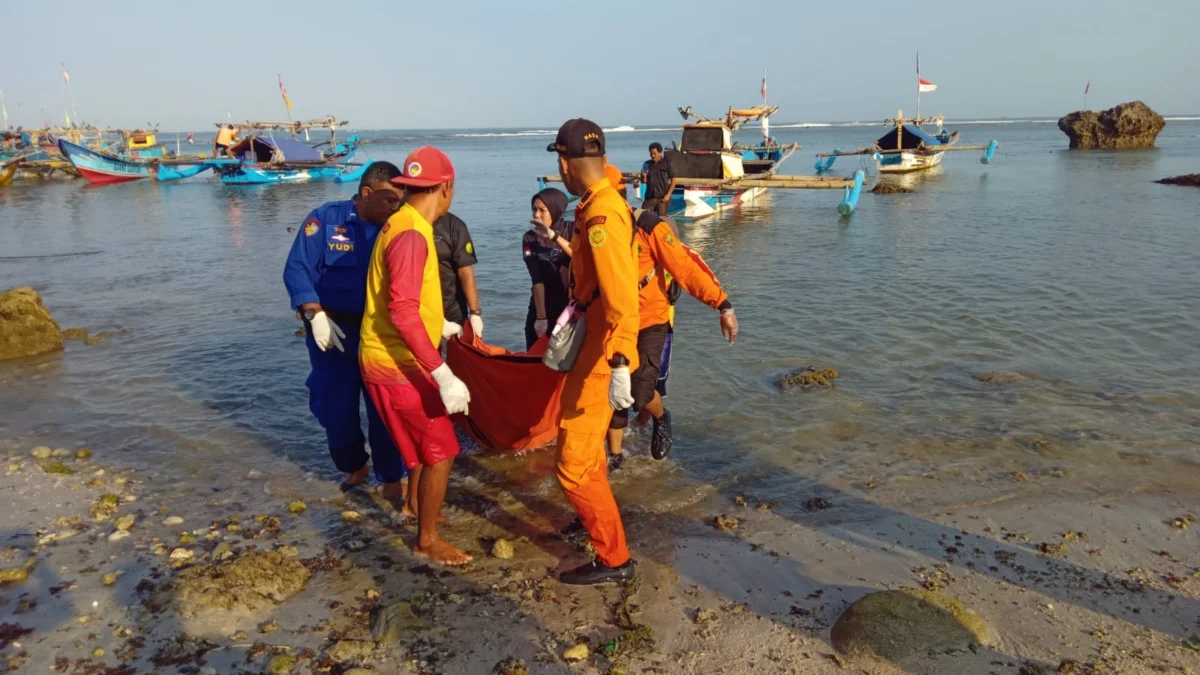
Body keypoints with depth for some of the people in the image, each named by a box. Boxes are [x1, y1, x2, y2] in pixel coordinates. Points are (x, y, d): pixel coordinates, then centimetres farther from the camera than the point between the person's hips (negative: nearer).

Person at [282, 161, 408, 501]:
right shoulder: (325, 219, -8)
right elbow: (297, 270, -11)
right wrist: (316, 316, -20)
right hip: (333, 332, -1)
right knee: (336, 408, 10)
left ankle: (391, 479, 19)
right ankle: (354, 467, 36)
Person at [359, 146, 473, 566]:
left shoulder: (403, 226, 10)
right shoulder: (411, 235, -22)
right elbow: (403, 312, -32)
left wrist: (439, 326, 36)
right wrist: (444, 375, -34)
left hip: (398, 360, 10)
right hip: (397, 365, -10)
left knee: (426, 439, 27)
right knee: (441, 451, 1)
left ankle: (414, 505, 47)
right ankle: (427, 541, 15)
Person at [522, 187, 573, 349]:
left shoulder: (572, 230, -2)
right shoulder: (529, 238, -2)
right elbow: (536, 278, -12)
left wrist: (554, 236, -30)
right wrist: (541, 316, -18)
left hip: (570, 305, -1)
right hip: (541, 305, 1)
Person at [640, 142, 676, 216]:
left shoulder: (667, 163, -1)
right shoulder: (647, 164, 8)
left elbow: (673, 180, 0)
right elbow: (644, 181, 10)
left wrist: (668, 194, -9)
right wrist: (644, 176, -12)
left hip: (662, 198, -3)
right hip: (649, 197, 3)